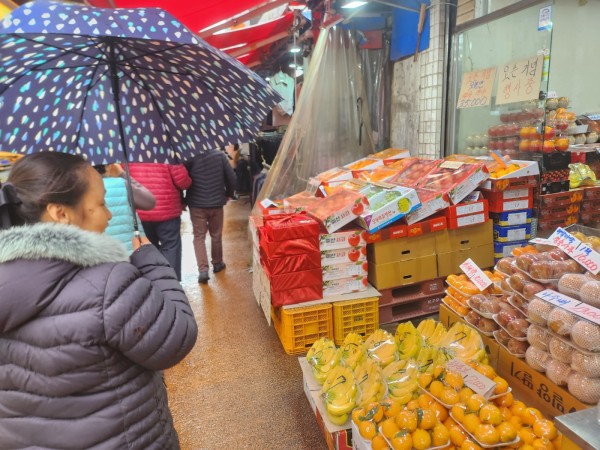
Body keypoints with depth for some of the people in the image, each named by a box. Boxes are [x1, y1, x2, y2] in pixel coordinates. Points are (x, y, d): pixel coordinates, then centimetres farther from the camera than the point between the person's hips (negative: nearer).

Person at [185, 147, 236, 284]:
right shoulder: (219, 154, -6)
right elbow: (231, 177, -5)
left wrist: (183, 201, 8)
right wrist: (229, 194, 13)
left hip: (196, 204, -1)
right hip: (216, 202, 2)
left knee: (199, 236, 5)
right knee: (216, 235, 17)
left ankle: (203, 270, -4)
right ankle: (217, 263, 32)